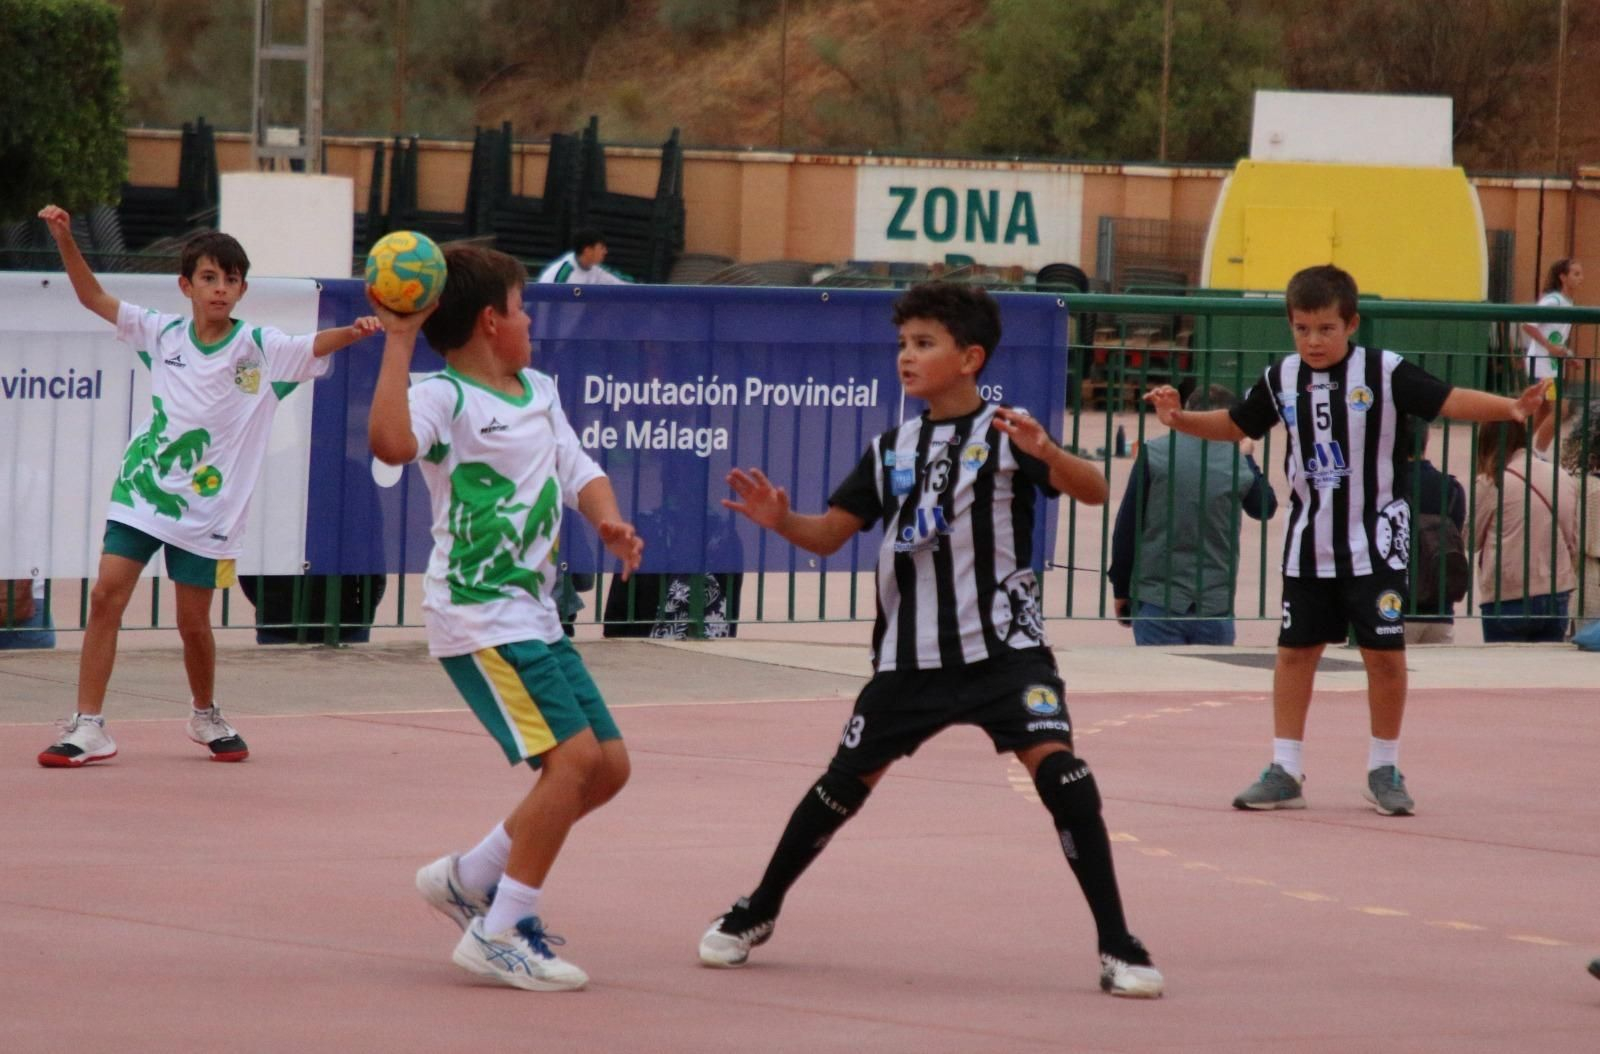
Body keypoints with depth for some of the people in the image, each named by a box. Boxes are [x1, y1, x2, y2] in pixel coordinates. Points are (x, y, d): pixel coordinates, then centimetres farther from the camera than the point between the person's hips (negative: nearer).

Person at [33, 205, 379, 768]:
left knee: (194, 624, 4)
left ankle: (206, 717, 31)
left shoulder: (259, 349, -6)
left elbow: (315, 346, -22)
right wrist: (65, 239, -3)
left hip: (206, 508, -2)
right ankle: (88, 726, -8)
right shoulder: (164, 334, 2)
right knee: (106, 596, -11)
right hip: (141, 490, 2)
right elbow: (95, 298, 8)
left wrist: (354, 331, -42)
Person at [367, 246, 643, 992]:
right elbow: (391, 442, -33)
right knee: (572, 755, -19)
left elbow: (578, 470, 17)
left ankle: (470, 877, 23)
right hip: (478, 617, -9)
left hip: (536, 616, 9)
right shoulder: (444, 397, -13)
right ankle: (500, 933, -13)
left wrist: (608, 520, -4)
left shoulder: (540, 393, 15)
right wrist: (397, 344, -31)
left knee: (609, 765, 10)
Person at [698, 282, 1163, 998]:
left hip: (1002, 645, -4)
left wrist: (1044, 453, -36)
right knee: (846, 782, 11)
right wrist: (778, 520, -10)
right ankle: (756, 914, 30)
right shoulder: (891, 450, 10)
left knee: (1056, 765, -21)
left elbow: (1093, 492, -17)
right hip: (910, 656, 4)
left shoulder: (1004, 434, -4)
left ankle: (1117, 947, -16)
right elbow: (828, 535, 11)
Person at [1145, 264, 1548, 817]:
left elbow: (1448, 400, -17)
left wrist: (1509, 407, -33)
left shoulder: (1385, 372, -11)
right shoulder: (1281, 380, 1)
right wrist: (1180, 418, 1)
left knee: (1385, 651, 0)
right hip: (1308, 544, 3)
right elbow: (1235, 424, 16)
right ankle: (1285, 771, 14)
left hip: (1374, 541, -3)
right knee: (1296, 649, 6)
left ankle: (1384, 768, 15)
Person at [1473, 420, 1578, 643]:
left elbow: (1472, 539, 2)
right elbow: (1574, 542, 14)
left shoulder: (1492, 483, -9)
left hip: (1508, 597, -5)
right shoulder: (1562, 478, 7)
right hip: (1558, 596, 5)